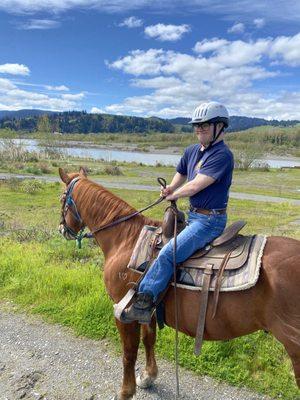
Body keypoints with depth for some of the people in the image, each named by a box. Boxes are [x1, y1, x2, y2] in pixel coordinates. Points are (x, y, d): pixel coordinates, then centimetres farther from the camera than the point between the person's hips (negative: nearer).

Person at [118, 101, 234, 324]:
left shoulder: (222, 155, -18)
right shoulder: (192, 151, 10)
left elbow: (195, 186, -23)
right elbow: (180, 174, 25)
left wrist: (173, 195, -5)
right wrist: (170, 189, 2)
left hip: (210, 220, -10)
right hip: (194, 215, 10)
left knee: (167, 254, -23)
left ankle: (143, 304, -16)